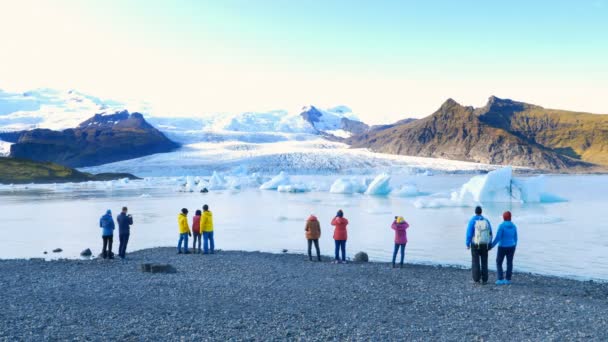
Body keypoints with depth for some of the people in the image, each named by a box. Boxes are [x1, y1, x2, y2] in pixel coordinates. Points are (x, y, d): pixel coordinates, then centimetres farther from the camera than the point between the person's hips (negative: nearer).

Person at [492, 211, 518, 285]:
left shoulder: (501, 226, -18)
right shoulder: (514, 226, 0)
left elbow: (497, 238, -19)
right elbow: (515, 238, 6)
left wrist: (492, 246, -8)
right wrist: (514, 248, 17)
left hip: (502, 247, -5)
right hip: (511, 247, 5)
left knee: (499, 263, 7)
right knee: (509, 263, 10)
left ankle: (500, 280, 2)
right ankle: (508, 280, 11)